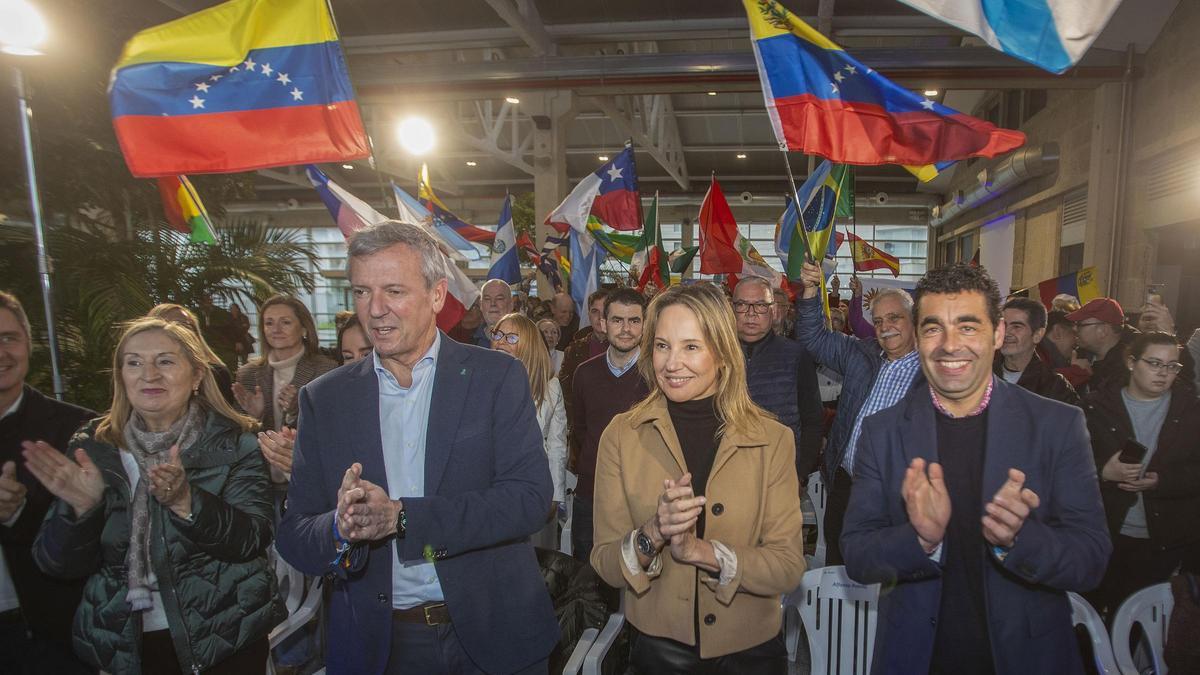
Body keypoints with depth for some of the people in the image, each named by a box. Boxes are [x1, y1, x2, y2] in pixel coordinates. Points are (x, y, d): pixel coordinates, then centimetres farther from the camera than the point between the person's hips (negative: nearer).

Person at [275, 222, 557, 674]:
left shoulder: (497, 377, -9)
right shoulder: (324, 399, -2)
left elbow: (530, 497, -17)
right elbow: (294, 539, -2)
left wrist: (401, 517, -25)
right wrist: (342, 530, -25)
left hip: (494, 634, -1)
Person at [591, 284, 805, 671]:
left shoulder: (772, 439, -11)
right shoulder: (621, 436, -11)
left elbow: (789, 569, -12)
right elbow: (606, 567, -9)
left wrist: (700, 549, -26)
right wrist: (651, 535, -28)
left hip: (750, 651, 0)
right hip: (659, 648, 0)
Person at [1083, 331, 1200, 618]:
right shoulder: (1098, 407, -1)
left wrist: (1160, 481, -16)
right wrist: (1104, 472, -21)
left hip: (1168, 543, 1)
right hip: (1107, 537, -1)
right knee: (1101, 613, 8)